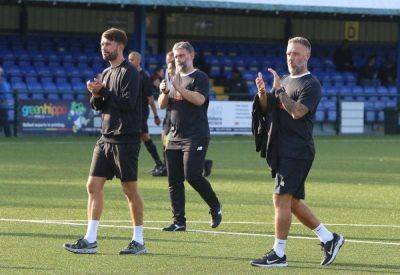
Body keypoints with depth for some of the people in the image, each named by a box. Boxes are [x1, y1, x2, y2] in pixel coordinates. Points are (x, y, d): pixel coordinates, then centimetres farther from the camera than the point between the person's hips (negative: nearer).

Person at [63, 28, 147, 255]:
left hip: (126, 139, -8)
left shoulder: (129, 72, -9)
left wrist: (103, 93, -13)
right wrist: (96, 95, -3)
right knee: (94, 185, 3)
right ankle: (90, 240, 4)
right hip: (106, 138, 8)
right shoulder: (107, 73, 17)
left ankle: (139, 241, 6)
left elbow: (127, 103, -20)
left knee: (130, 189, -2)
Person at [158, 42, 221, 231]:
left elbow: (199, 99, -18)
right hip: (175, 136, 7)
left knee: (192, 175, -16)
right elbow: (162, 105, 17)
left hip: (196, 136, -7)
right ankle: (179, 222, 5)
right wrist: (164, 92, -3)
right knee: (174, 180, 2)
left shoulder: (199, 77, -2)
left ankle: (215, 207, 6)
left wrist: (178, 88, -19)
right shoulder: (174, 78, 19)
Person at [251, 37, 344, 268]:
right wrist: (262, 92, -2)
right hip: (282, 151, 9)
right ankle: (329, 238, 21)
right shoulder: (285, 82, 20)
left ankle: (278, 254, -10)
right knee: (292, 202, 11)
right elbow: (266, 110, 17)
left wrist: (279, 90, -22)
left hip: (298, 151, -9)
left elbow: (297, 112, -20)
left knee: (282, 198, -13)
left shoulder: (311, 85, -8)